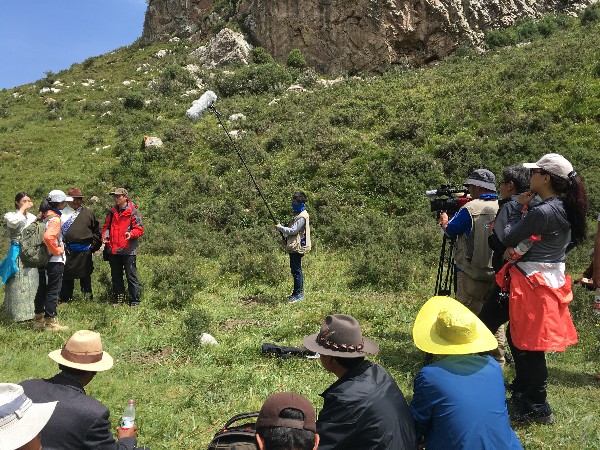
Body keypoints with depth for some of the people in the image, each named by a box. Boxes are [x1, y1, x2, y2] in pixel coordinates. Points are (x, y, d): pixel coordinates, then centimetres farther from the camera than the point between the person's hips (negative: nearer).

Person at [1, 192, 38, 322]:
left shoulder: (32, 217, 10)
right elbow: (14, 222, -28)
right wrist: (23, 209, -18)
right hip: (18, 254, -5)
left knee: (32, 283, 10)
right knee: (18, 284, -1)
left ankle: (31, 310, 22)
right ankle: (19, 313, 7)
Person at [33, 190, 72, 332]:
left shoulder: (44, 216, 9)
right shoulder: (55, 219, -18)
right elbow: (48, 237, -32)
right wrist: (57, 250, -18)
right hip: (54, 261, -9)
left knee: (42, 289, 15)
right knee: (53, 291, -1)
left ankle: (38, 320, 25)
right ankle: (50, 322, 5)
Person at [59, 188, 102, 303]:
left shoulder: (87, 213, 6)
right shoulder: (62, 213, 3)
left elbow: (97, 229, 13)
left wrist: (94, 244, 6)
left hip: (84, 251, 0)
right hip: (67, 250, 0)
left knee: (85, 276, 11)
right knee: (66, 276, 6)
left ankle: (88, 298, 22)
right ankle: (65, 299, 16)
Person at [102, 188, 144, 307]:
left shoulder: (133, 212, -4)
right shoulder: (112, 212, 14)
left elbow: (139, 229, -7)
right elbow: (106, 226, 23)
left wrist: (131, 234, -26)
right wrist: (105, 235, 3)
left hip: (128, 250, -6)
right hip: (113, 250, 6)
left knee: (131, 275, -3)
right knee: (116, 276, 14)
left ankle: (135, 301, 2)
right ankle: (118, 299, 25)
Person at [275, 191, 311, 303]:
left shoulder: (302, 216, -17)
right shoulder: (299, 214, 17)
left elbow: (293, 231, -21)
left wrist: (280, 227, -10)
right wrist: (285, 235, 10)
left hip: (297, 247, -11)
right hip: (295, 247, 11)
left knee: (296, 270, -6)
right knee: (296, 270, 15)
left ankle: (298, 294, 0)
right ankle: (298, 292, 23)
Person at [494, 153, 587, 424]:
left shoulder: (543, 212, -24)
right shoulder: (565, 208, 6)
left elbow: (508, 237, -14)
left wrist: (517, 206, -5)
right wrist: (515, 249, -1)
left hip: (533, 284, -10)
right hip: (551, 279, 10)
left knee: (527, 346, 3)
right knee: (518, 339, 20)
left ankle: (538, 409, 16)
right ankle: (522, 394, 35)